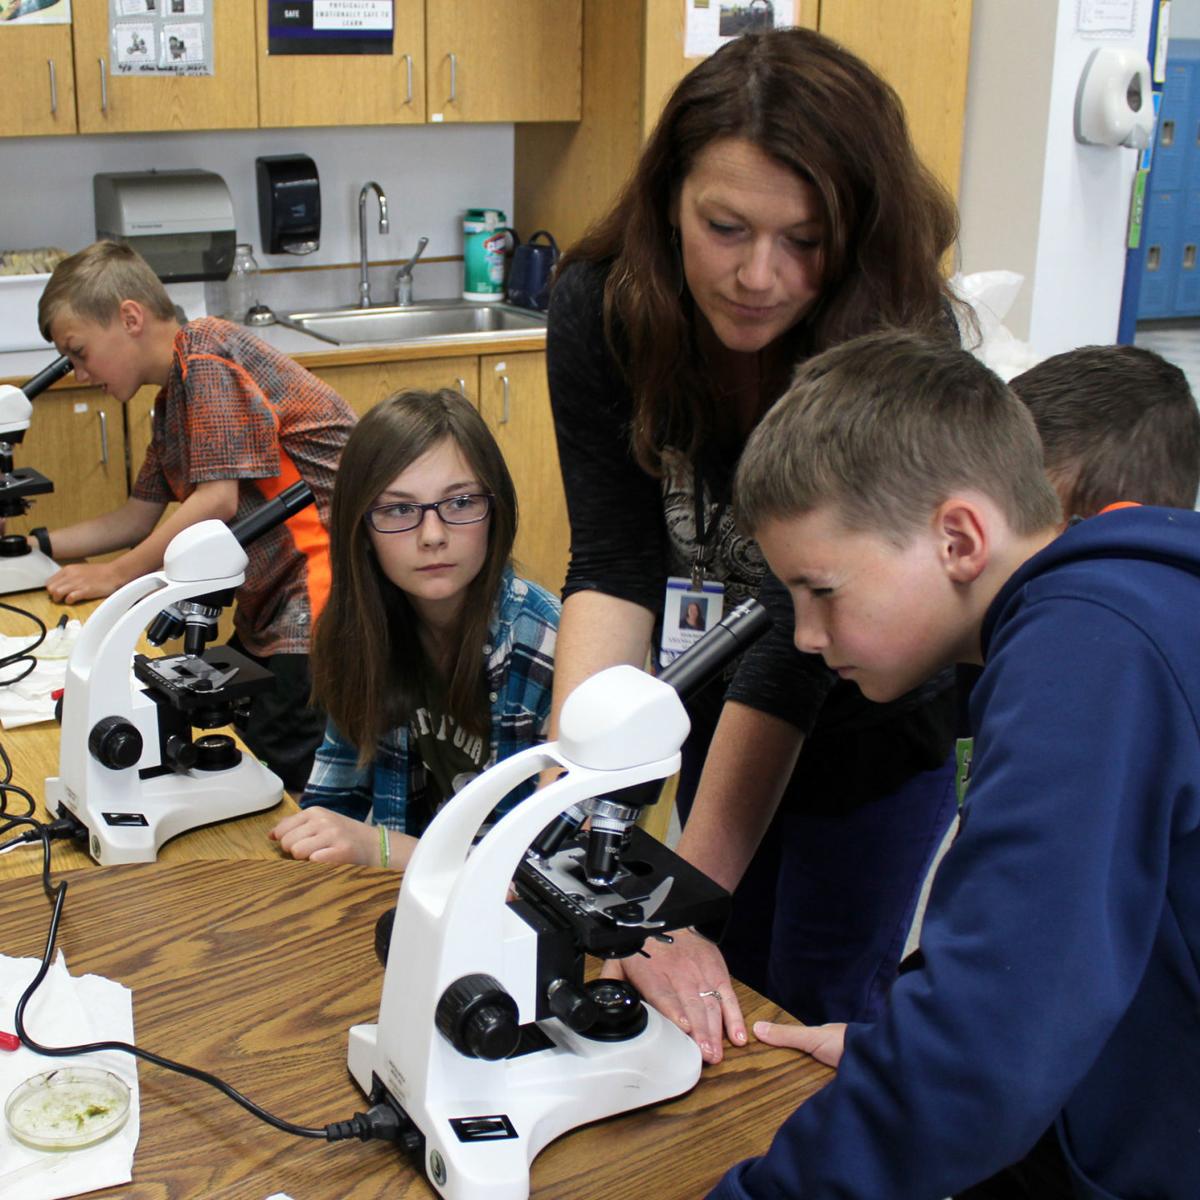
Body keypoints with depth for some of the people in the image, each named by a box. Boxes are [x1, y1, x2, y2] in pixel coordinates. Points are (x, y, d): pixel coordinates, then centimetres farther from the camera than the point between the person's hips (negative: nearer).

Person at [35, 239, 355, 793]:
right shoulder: (172, 400, 18)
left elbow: (217, 500, -20)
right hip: (267, 611, 11)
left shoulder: (208, 352, -13)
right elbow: (139, 517, 24)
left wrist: (114, 574, -10)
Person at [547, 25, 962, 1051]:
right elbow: (614, 564, -27)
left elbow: (807, 630, -37)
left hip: (879, 698, -3)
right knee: (732, 976, 12)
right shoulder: (601, 309, -23)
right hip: (723, 686, 3)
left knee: (817, 996, 2)